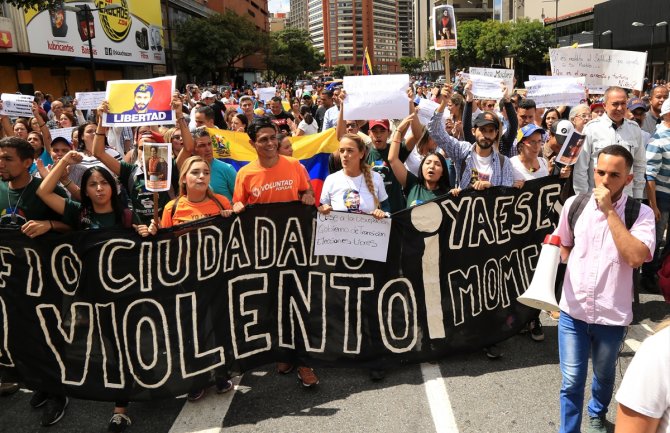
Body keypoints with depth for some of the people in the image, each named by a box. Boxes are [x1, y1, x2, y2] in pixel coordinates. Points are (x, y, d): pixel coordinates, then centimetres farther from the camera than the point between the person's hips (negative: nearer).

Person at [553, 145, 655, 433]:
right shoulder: (574, 205, -1)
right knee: (571, 382, 5)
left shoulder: (640, 214, -10)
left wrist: (609, 211, -25)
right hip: (573, 311, 1)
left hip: (612, 315, 0)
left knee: (604, 375, 24)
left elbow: (636, 257, -26)